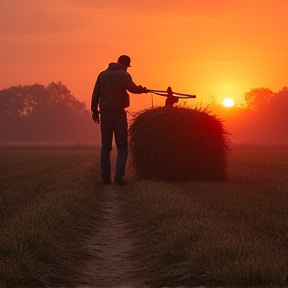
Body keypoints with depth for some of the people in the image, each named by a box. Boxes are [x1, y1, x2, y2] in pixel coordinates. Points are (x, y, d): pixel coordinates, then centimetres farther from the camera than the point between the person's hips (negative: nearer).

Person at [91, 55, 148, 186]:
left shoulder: (103, 74, 10)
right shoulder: (124, 75, -6)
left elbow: (95, 93, 10)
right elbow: (133, 88, -19)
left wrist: (95, 110, 15)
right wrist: (143, 89, 0)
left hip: (105, 114, 5)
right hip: (118, 114, -5)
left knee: (105, 147, 9)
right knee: (122, 147, 3)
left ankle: (105, 177, 5)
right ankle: (118, 177, -8)